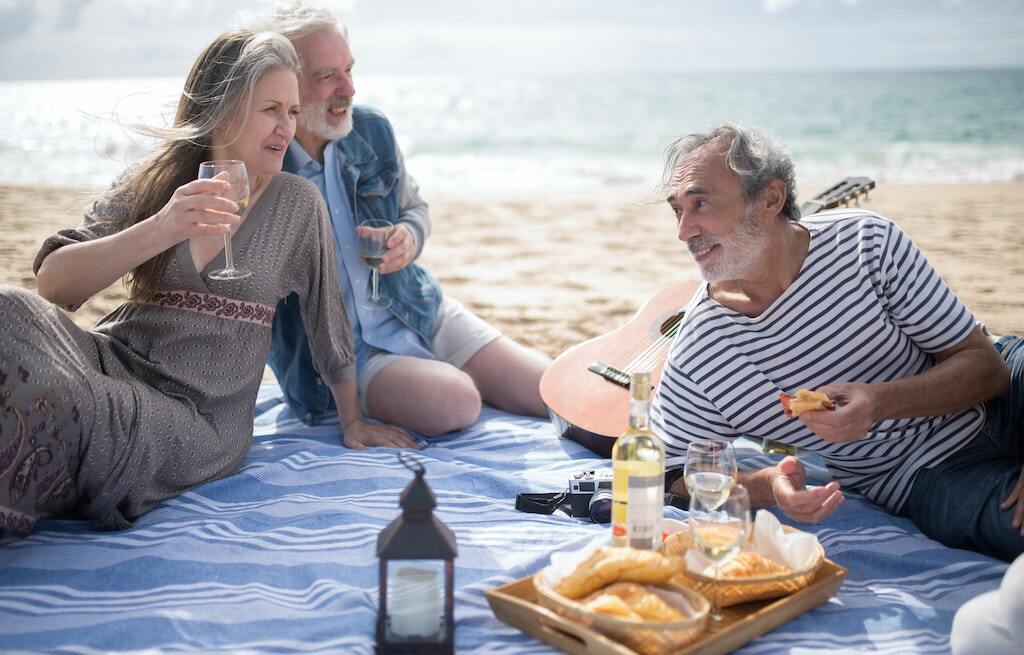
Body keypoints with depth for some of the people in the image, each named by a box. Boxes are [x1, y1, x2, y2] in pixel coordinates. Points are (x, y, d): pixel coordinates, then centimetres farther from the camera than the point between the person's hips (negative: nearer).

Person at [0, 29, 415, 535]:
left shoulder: (297, 204, 4)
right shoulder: (149, 185, 7)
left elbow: (328, 321, 13)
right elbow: (52, 283, -5)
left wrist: (353, 422, 19)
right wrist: (160, 232, -19)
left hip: (199, 420, -2)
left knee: (70, 412, -35)